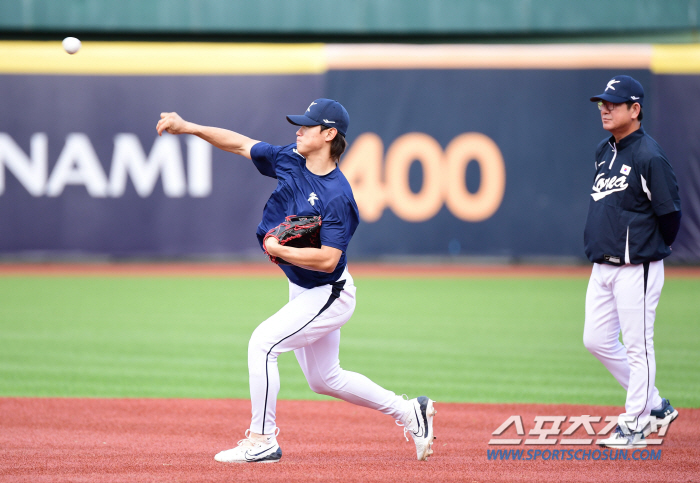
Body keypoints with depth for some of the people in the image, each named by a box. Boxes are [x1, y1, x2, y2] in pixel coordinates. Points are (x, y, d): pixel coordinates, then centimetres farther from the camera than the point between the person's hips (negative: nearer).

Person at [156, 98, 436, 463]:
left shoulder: (337, 196, -26)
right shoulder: (290, 160, -3)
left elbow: (327, 260, -30)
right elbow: (240, 144, 4)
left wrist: (278, 250, -24)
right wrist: (188, 127, -3)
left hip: (328, 295, -9)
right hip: (303, 292, 9)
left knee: (263, 343, -18)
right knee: (324, 379, 17)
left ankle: (262, 441, -10)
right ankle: (409, 413, 29)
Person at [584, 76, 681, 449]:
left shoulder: (648, 156, -14)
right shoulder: (604, 152, 11)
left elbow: (670, 211, -13)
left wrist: (652, 250, 0)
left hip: (635, 269, -9)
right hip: (602, 267, 9)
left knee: (638, 346, -2)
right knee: (597, 341, 12)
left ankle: (634, 425, 7)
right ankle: (656, 407, 24)